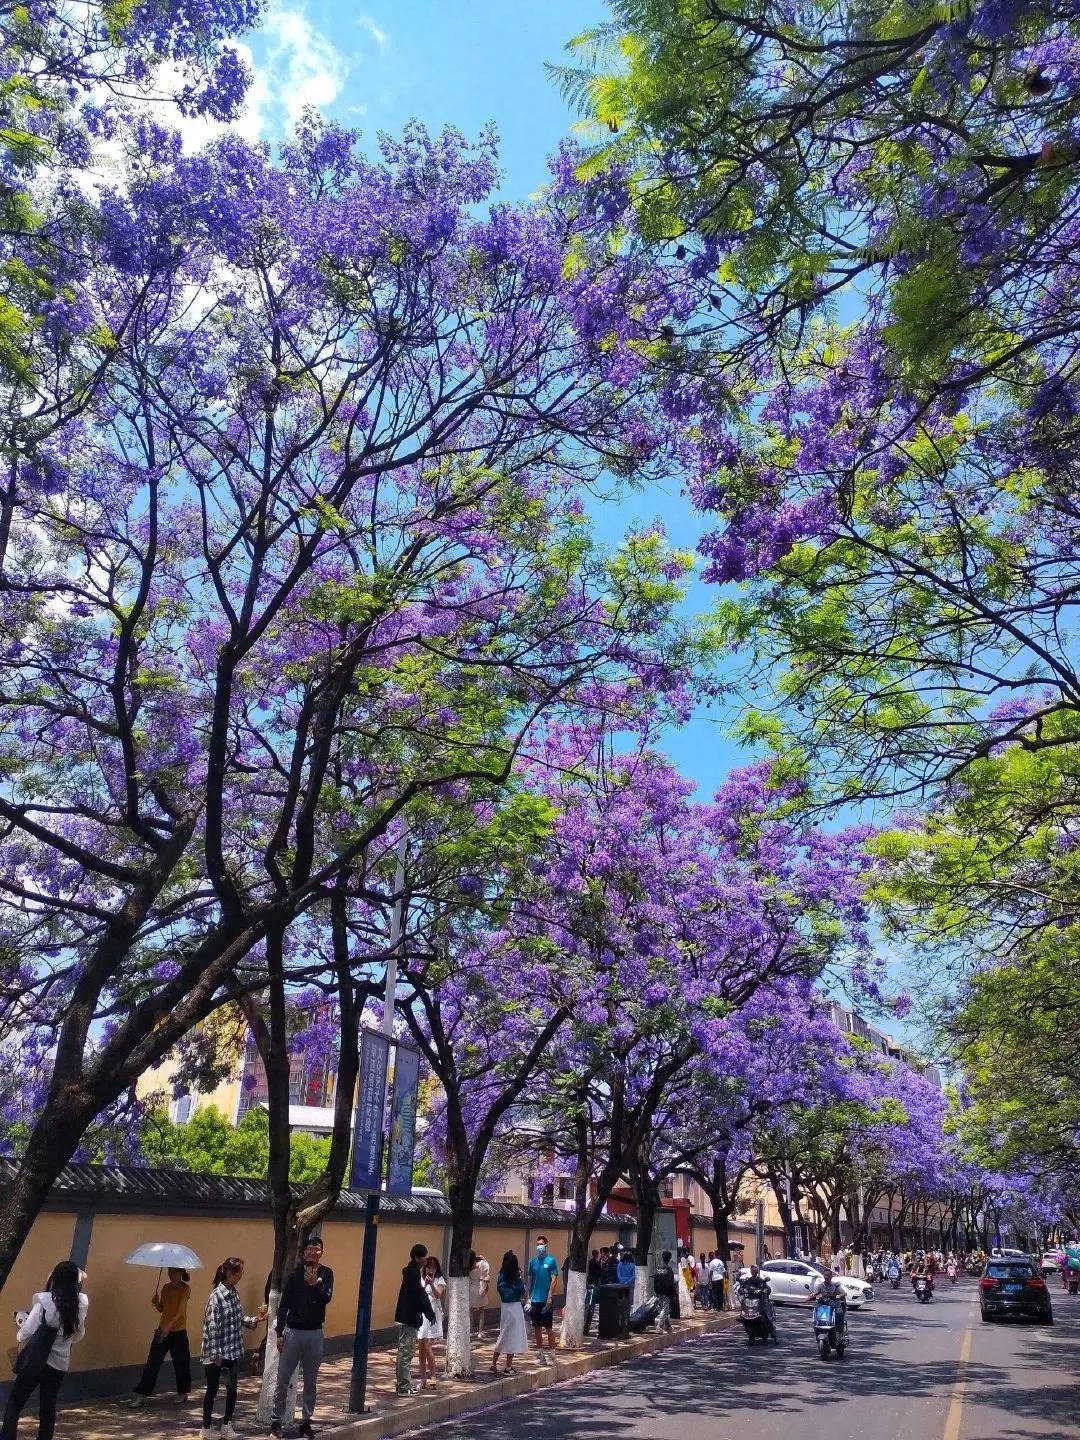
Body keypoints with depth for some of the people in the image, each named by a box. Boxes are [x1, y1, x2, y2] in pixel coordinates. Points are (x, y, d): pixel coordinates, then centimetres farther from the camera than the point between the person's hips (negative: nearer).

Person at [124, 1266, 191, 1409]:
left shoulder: (185, 1288, -10)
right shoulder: (166, 1288, 8)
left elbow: (180, 1311, -18)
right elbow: (161, 1309, 13)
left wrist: (168, 1327, -27)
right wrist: (156, 1302, -8)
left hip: (178, 1332, -5)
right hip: (162, 1330, 5)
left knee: (180, 1363, 5)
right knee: (152, 1363, -1)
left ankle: (182, 1393, 23)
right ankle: (141, 1395, 2)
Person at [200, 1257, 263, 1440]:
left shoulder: (233, 1293, 5)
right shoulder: (217, 1296, -20)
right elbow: (212, 1326, -19)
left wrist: (255, 1319, -2)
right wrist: (215, 1354, -18)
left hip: (234, 1351, 7)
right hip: (217, 1353, -7)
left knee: (232, 1389, 13)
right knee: (212, 1390, 8)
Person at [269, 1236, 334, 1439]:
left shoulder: (326, 1273, 0)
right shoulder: (295, 1272, -5)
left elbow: (327, 1298, -13)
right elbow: (283, 1304, -1)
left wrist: (315, 1283, -28)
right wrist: (279, 1333, -3)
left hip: (315, 1334, 1)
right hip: (293, 1331, -1)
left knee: (311, 1382, 10)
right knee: (283, 1380, 3)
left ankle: (306, 1420, 20)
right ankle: (276, 1420, 15)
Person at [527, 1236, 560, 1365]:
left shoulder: (551, 1260, -7)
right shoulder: (533, 1261, 7)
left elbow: (554, 1280, -9)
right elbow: (530, 1280, 13)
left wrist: (550, 1297, -15)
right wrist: (529, 1297, 9)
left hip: (546, 1300, -5)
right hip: (535, 1299, 5)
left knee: (548, 1327, 0)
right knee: (537, 1327, 10)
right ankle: (540, 1352, 20)